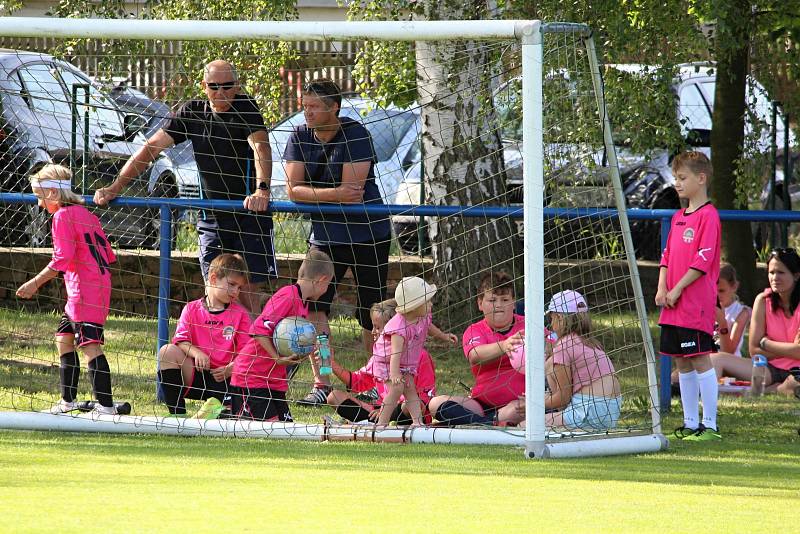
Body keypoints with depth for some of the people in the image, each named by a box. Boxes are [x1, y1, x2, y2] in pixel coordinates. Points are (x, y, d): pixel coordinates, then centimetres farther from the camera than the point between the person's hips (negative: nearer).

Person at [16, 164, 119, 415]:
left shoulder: (62, 216, -8)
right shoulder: (86, 214, 18)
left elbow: (62, 259, -17)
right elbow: (109, 256, 17)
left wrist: (35, 283, -12)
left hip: (84, 289, -10)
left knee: (90, 345, -14)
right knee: (64, 338, 19)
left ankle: (106, 406, -21)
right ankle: (68, 401, 26)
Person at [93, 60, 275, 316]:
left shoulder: (245, 108, -7)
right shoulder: (193, 113, 5)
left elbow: (260, 146, -23)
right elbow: (151, 148, 4)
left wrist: (262, 189, -41)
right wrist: (115, 187, -4)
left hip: (250, 214, -4)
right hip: (211, 216, 4)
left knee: (248, 292, -8)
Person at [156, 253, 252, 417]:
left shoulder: (241, 314, 6)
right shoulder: (192, 309, 8)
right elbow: (181, 340, -3)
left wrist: (231, 368, -22)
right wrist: (196, 353, -24)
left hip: (226, 378, -2)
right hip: (195, 375, 2)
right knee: (168, 351, -24)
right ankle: (177, 414, -22)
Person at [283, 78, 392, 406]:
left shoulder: (355, 135, -15)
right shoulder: (300, 137, 0)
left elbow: (353, 191, -22)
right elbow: (293, 190, -8)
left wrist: (313, 194, -12)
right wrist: (335, 194, -21)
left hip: (368, 234, -4)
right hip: (325, 235, 4)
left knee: (372, 316, 1)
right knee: (314, 304, -12)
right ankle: (321, 384, -8)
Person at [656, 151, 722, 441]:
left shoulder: (708, 216, -10)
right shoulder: (678, 217, 17)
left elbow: (703, 260, -15)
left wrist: (677, 290, -14)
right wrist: (662, 289, 5)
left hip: (697, 304, -9)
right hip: (673, 306, 9)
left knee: (700, 360, -7)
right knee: (682, 363, 10)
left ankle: (710, 425, -4)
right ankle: (690, 423, 16)